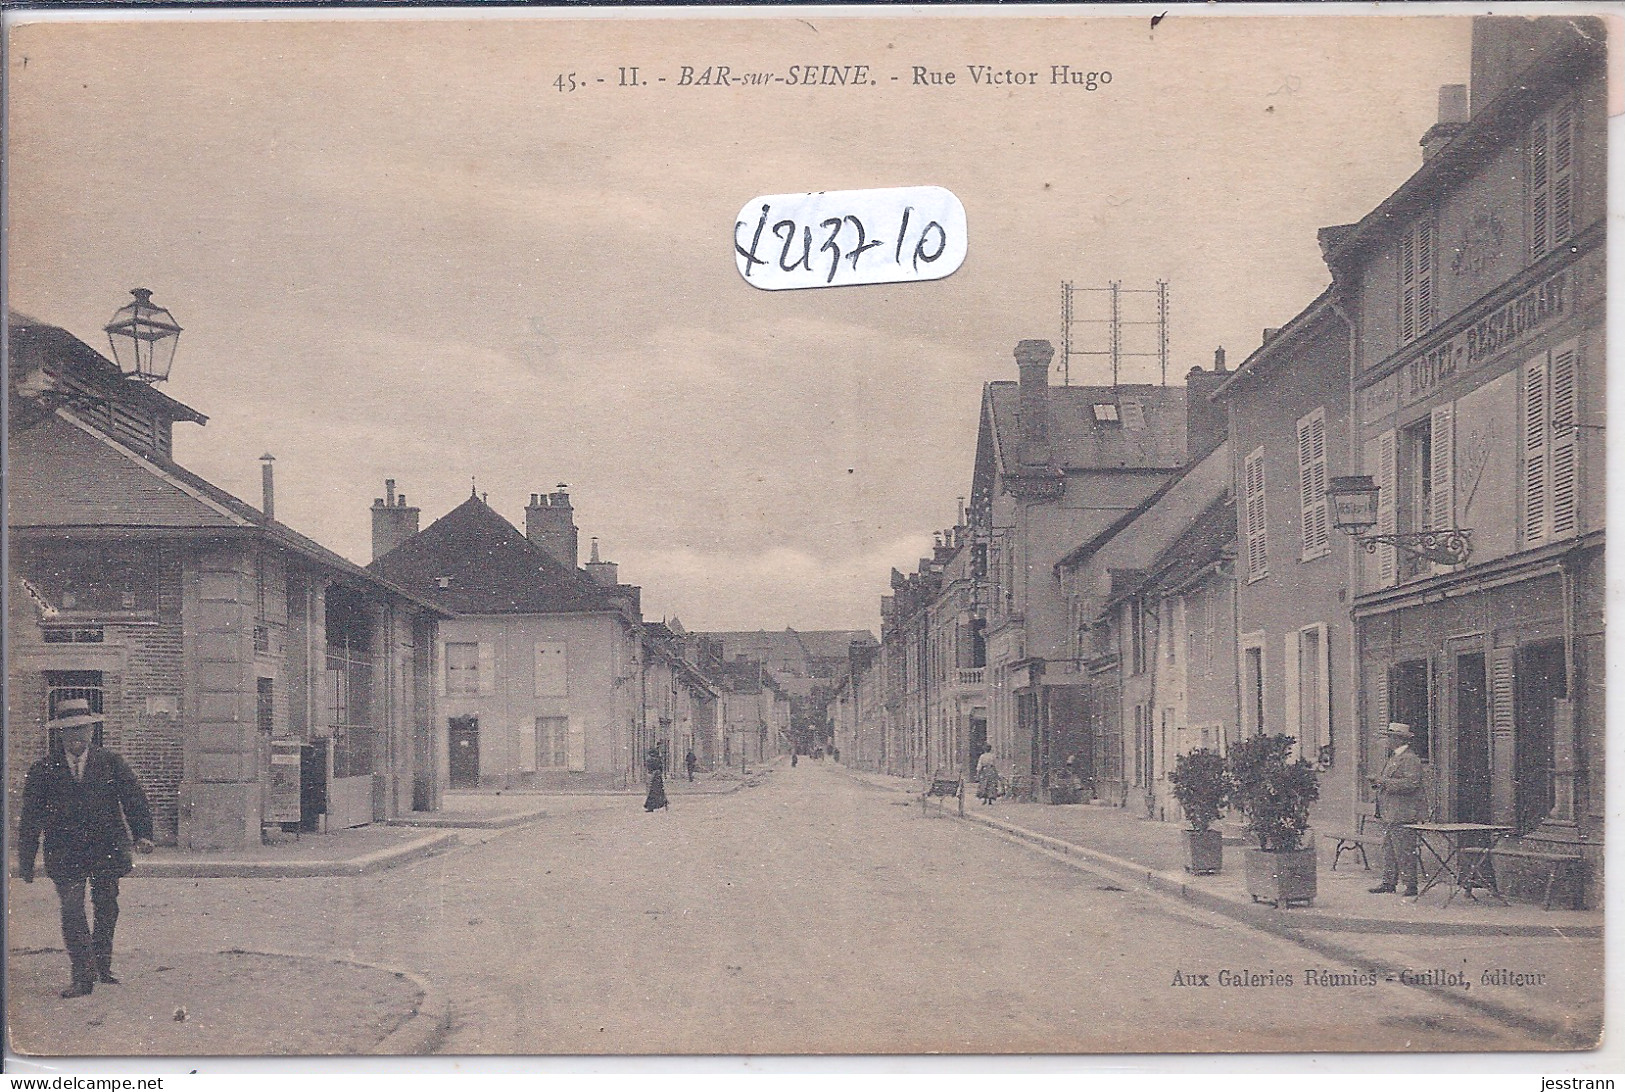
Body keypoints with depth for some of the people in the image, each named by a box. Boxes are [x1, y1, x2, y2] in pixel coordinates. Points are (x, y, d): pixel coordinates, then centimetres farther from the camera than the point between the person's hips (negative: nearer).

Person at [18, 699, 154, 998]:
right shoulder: (43, 771, 2)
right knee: (72, 911, -9)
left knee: (107, 909, 9)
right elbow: (30, 820, 5)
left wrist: (143, 833, -13)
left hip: (107, 850, 1)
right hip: (65, 855, -1)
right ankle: (82, 976, -6)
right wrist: (26, 862, 3)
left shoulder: (111, 762, 3)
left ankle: (102, 965, 28)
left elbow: (134, 798, 1)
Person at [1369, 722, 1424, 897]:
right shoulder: (1393, 758, 20)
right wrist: (1379, 783, 12)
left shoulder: (1410, 759, -11)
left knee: (1404, 851, -8)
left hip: (1403, 816, -10)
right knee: (1388, 849, 10)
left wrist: (1386, 783, -19)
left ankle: (1410, 884, -3)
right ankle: (1389, 883, 13)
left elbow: (1411, 783, -21)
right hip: (1389, 815, 10)